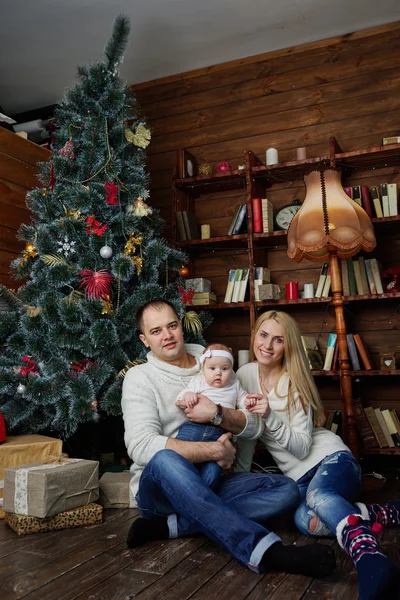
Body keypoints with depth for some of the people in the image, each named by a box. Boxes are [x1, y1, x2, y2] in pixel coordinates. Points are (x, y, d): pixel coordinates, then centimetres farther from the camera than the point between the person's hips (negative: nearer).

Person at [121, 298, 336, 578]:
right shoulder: (140, 377, -5)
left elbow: (255, 426, 2)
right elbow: (141, 446, -21)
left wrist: (216, 413, -19)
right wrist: (216, 451, -20)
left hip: (211, 483, 5)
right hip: (162, 485, -4)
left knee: (286, 490, -17)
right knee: (164, 459, -38)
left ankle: (169, 525, -23)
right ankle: (265, 550, -44)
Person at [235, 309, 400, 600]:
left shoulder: (294, 383, -8)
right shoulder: (245, 375, 3)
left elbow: (302, 448, -13)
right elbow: (246, 433, 9)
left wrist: (271, 418, -27)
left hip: (331, 457, -3)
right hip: (299, 476, 3)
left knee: (318, 495, -40)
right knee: (307, 522, -32)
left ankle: (370, 561, -61)